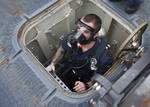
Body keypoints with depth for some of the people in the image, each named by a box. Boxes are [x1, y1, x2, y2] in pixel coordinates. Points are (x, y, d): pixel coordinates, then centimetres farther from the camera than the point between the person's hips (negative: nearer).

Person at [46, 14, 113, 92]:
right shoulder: (71, 38, -22)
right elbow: (61, 50, 2)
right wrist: (52, 64, -9)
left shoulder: (104, 56, -33)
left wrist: (86, 86, -30)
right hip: (65, 73, 3)